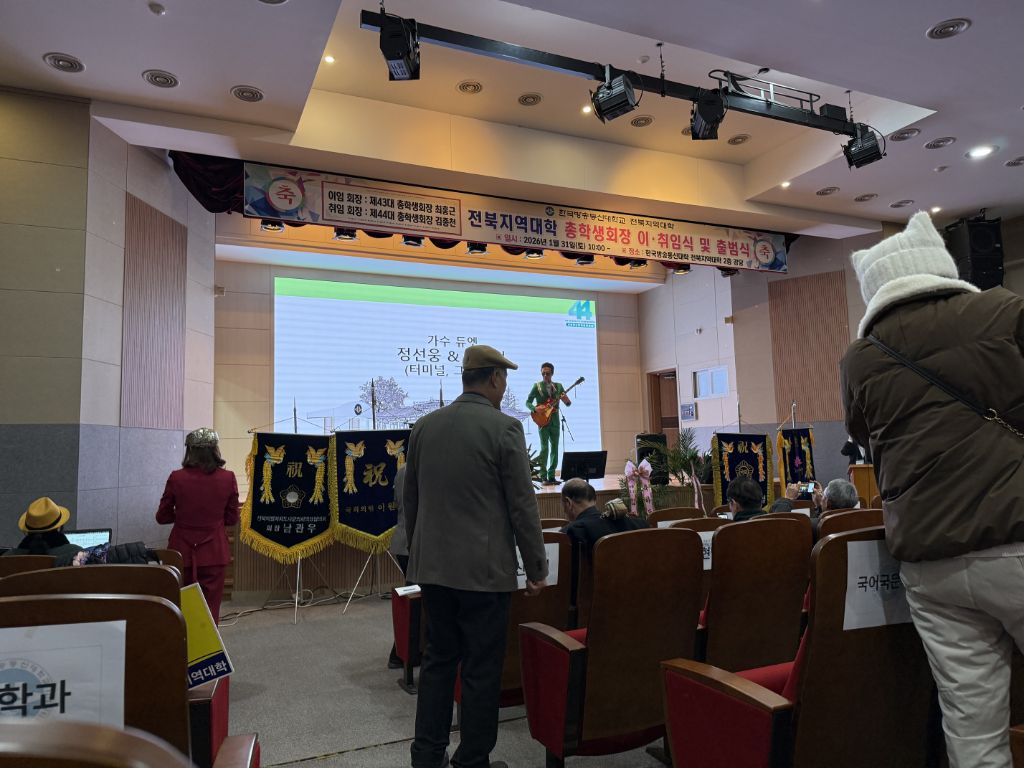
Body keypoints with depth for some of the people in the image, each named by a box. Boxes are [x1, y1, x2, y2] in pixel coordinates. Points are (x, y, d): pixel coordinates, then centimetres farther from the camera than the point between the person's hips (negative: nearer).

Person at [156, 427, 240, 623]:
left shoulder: (176, 478, -10)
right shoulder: (228, 478, -9)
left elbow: (162, 517, 2)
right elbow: (232, 518, 1)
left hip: (182, 552, 1)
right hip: (213, 554, 0)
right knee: (210, 611, 9)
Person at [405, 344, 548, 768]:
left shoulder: (424, 426, 4)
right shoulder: (505, 428, -12)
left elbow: (410, 498, 11)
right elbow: (522, 505, -11)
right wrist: (537, 568, -2)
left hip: (433, 565, 6)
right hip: (484, 567, -5)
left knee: (438, 658, 17)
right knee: (481, 668, 7)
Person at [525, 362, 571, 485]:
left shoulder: (558, 386, 10)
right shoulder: (537, 386, 1)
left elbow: (568, 403, 8)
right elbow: (528, 402, 1)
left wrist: (566, 400, -15)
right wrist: (535, 409, -18)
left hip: (555, 421, 4)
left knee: (554, 448, 4)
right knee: (544, 448, -9)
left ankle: (551, 476, 11)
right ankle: (543, 477, -6)